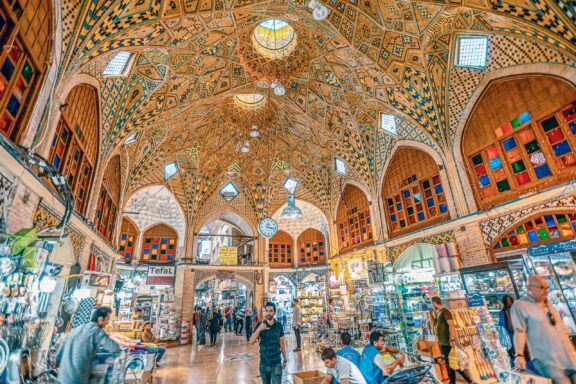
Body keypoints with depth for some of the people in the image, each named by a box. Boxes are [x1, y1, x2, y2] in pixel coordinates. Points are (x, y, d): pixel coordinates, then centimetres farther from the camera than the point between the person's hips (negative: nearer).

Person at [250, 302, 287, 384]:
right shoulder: (260, 325, -9)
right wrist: (259, 329, -33)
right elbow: (251, 342, -19)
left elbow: (282, 344, 4)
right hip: (263, 363, 1)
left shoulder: (278, 326, -6)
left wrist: (284, 360, 9)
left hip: (276, 363, -1)